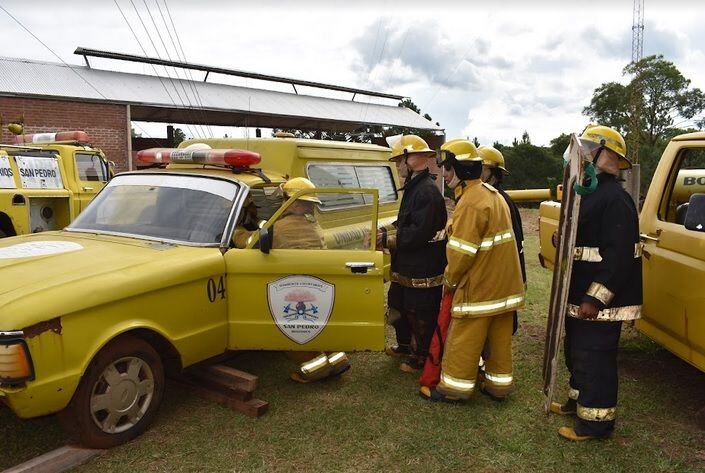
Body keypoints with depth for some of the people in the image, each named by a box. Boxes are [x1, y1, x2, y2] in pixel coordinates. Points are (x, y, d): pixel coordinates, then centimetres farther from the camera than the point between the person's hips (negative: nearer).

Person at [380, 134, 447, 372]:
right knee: (399, 306, 24)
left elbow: (418, 234, -27)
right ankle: (405, 345, 44)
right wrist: (386, 232, 2)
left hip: (423, 270, -10)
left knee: (421, 315, 6)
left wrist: (388, 240, -20)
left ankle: (421, 356, 24)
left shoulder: (427, 191, -22)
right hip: (407, 266, 10)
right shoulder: (414, 187, 12)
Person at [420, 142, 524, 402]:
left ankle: (455, 386, 16)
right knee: (500, 337, 16)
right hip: (505, 283, 9)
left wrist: (450, 279, -6)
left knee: (464, 339, 4)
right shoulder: (494, 195, 10)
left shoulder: (471, 203, -21)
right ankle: (499, 383, 28)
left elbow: (461, 252, -22)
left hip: (478, 286, -9)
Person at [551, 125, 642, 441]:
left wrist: (596, 299, -27)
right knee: (576, 353, 22)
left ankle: (596, 421, 15)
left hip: (600, 301, -10)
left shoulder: (615, 199, -20)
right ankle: (578, 401, 40)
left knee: (595, 359, 1)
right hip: (579, 297, 10)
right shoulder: (586, 193, 14)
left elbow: (619, 255, -26)